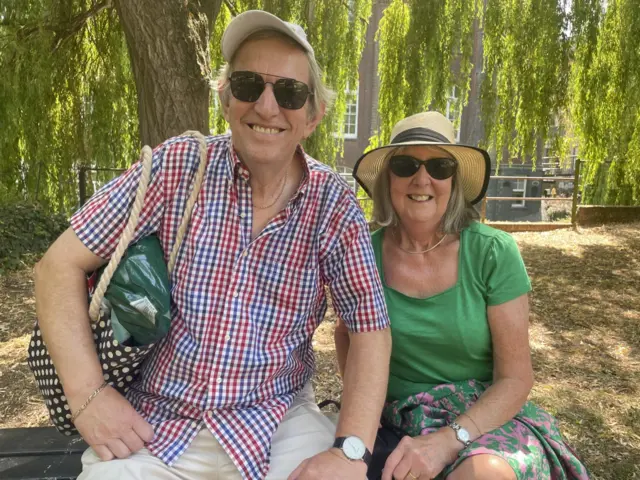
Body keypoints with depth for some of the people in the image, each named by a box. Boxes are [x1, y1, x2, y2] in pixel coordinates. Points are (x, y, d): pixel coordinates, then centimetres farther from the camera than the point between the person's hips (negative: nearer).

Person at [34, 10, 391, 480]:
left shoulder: (334, 205, -8)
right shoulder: (176, 167, -9)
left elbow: (371, 330, -5)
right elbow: (61, 265, -4)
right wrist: (87, 393, -12)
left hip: (277, 422, 1)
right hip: (155, 423, 0)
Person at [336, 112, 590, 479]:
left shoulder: (493, 253, -12)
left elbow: (516, 379, -10)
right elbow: (347, 331, 15)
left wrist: (447, 441, -24)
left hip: (485, 419, -2)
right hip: (398, 422, 3)